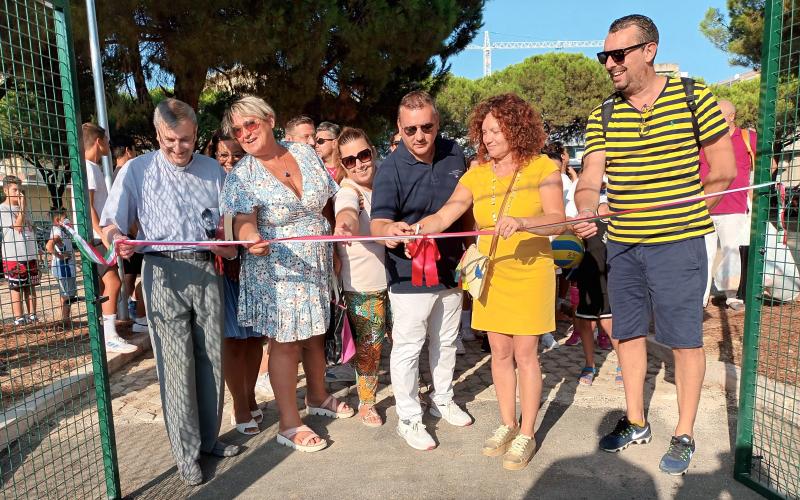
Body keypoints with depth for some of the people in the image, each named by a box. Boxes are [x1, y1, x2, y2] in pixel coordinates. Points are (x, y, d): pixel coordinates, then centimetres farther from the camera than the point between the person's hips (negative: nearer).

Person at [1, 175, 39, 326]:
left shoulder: (25, 207, 15)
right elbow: (17, 227, -15)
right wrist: (22, 208, -15)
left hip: (30, 255, 6)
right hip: (13, 257, -6)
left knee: (31, 286, 9)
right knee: (16, 287, -1)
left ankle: (32, 315, 15)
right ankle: (19, 318, 4)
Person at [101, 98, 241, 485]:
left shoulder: (213, 170, 13)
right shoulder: (136, 170, 5)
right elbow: (111, 222, 3)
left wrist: (231, 245, -5)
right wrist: (117, 240, -20)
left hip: (207, 269, 3)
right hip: (164, 272, -3)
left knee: (211, 358, 8)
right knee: (177, 363, -2)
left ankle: (209, 439, 24)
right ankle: (186, 453, 10)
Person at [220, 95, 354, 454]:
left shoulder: (306, 154, 4)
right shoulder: (241, 176, -8)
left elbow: (329, 204, 11)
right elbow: (243, 223, -21)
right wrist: (252, 239, -43)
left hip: (318, 265, 5)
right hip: (278, 272, -4)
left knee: (315, 335, 18)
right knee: (286, 342, 2)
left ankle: (317, 396, 41)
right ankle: (289, 424, 18)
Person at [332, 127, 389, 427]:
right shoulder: (348, 192, -16)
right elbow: (348, 213, -41)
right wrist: (345, 224, -63)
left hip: (393, 276, 5)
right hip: (362, 286, -5)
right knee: (369, 346, 5)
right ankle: (366, 403, 29)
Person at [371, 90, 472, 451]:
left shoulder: (454, 154, 0)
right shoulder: (391, 169, -15)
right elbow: (377, 221, -22)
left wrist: (471, 247, 8)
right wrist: (389, 229, -46)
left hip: (450, 269, 6)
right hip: (409, 275, -5)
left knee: (446, 341, 21)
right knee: (407, 348, 4)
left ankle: (443, 400, 43)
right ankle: (409, 418, 24)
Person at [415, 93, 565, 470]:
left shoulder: (542, 167, -5)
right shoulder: (476, 175, 4)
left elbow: (557, 219, -17)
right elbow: (444, 216, -6)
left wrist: (521, 222, -36)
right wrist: (415, 229, -26)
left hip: (530, 272, -3)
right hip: (490, 273, 4)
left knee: (524, 353, 1)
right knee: (500, 352, 10)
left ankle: (526, 434, 17)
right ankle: (507, 425, 27)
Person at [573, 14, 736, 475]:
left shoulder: (693, 99, -4)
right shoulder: (603, 117, 4)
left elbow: (724, 171, 1)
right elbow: (591, 179, -6)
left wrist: (684, 214, 1)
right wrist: (584, 213, -26)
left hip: (679, 244, -3)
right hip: (621, 243, 4)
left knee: (685, 340, 5)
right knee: (629, 333, 13)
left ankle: (684, 435, 24)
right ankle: (636, 422, 31)